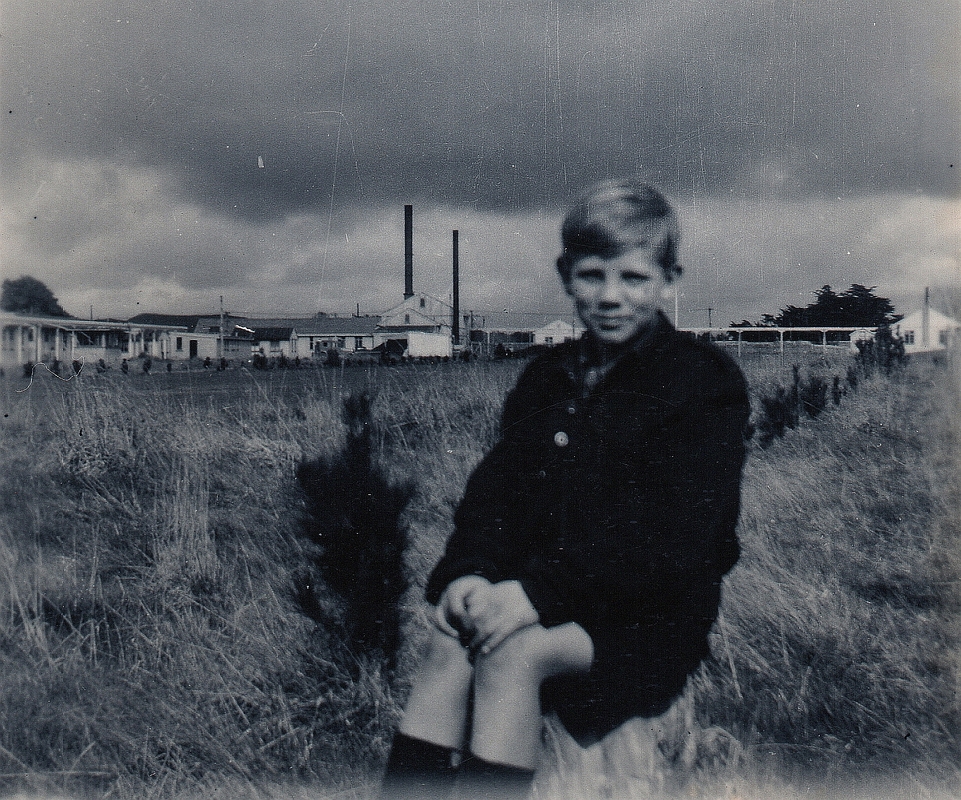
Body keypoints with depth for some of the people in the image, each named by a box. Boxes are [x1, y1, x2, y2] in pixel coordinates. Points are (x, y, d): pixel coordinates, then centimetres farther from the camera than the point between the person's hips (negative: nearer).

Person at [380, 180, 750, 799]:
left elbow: (674, 536, -15)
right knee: (451, 638, -23)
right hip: (544, 601, 5)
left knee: (512, 651, -29)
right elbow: (495, 489, 9)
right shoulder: (546, 378, 15)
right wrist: (468, 570, -14)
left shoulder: (706, 382, -4)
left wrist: (540, 589, -24)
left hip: (651, 617, -5)